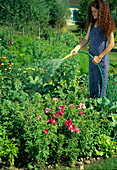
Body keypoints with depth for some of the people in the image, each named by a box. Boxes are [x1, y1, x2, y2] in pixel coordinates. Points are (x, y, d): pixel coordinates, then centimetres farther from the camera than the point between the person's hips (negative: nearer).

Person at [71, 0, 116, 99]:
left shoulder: (106, 25, -10)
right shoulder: (92, 24, 9)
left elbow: (111, 44, -12)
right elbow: (86, 40, 13)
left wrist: (100, 57, -14)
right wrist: (77, 48, -4)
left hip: (102, 59, -6)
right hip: (92, 58, 7)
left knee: (99, 83, 2)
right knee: (92, 82, 15)